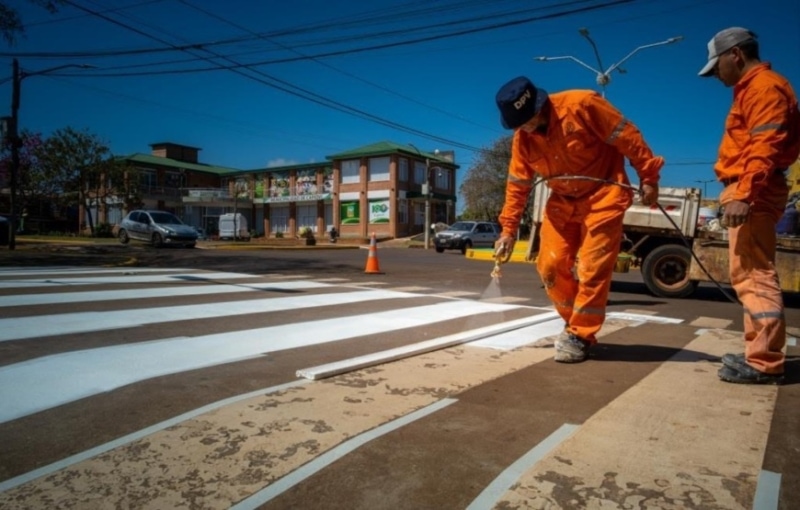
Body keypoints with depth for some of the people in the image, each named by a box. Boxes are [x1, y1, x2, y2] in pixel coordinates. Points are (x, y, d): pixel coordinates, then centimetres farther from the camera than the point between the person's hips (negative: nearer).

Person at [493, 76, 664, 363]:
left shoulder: (582, 105, -20)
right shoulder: (522, 139, -3)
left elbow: (628, 138, -15)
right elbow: (517, 186, 2)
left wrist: (648, 178, -13)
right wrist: (508, 229, 0)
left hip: (603, 195, -5)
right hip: (563, 201, 6)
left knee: (592, 269, -8)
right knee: (550, 265, 0)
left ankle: (580, 336, 4)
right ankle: (577, 324, 20)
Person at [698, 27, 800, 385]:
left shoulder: (764, 86, -7)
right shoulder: (752, 89, 24)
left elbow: (764, 148, -20)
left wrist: (744, 194, -28)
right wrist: (740, 192, 15)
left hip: (753, 195, -11)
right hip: (750, 194, 11)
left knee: (752, 274, -12)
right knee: (750, 273, 13)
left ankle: (765, 363, -9)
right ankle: (759, 353, 21)